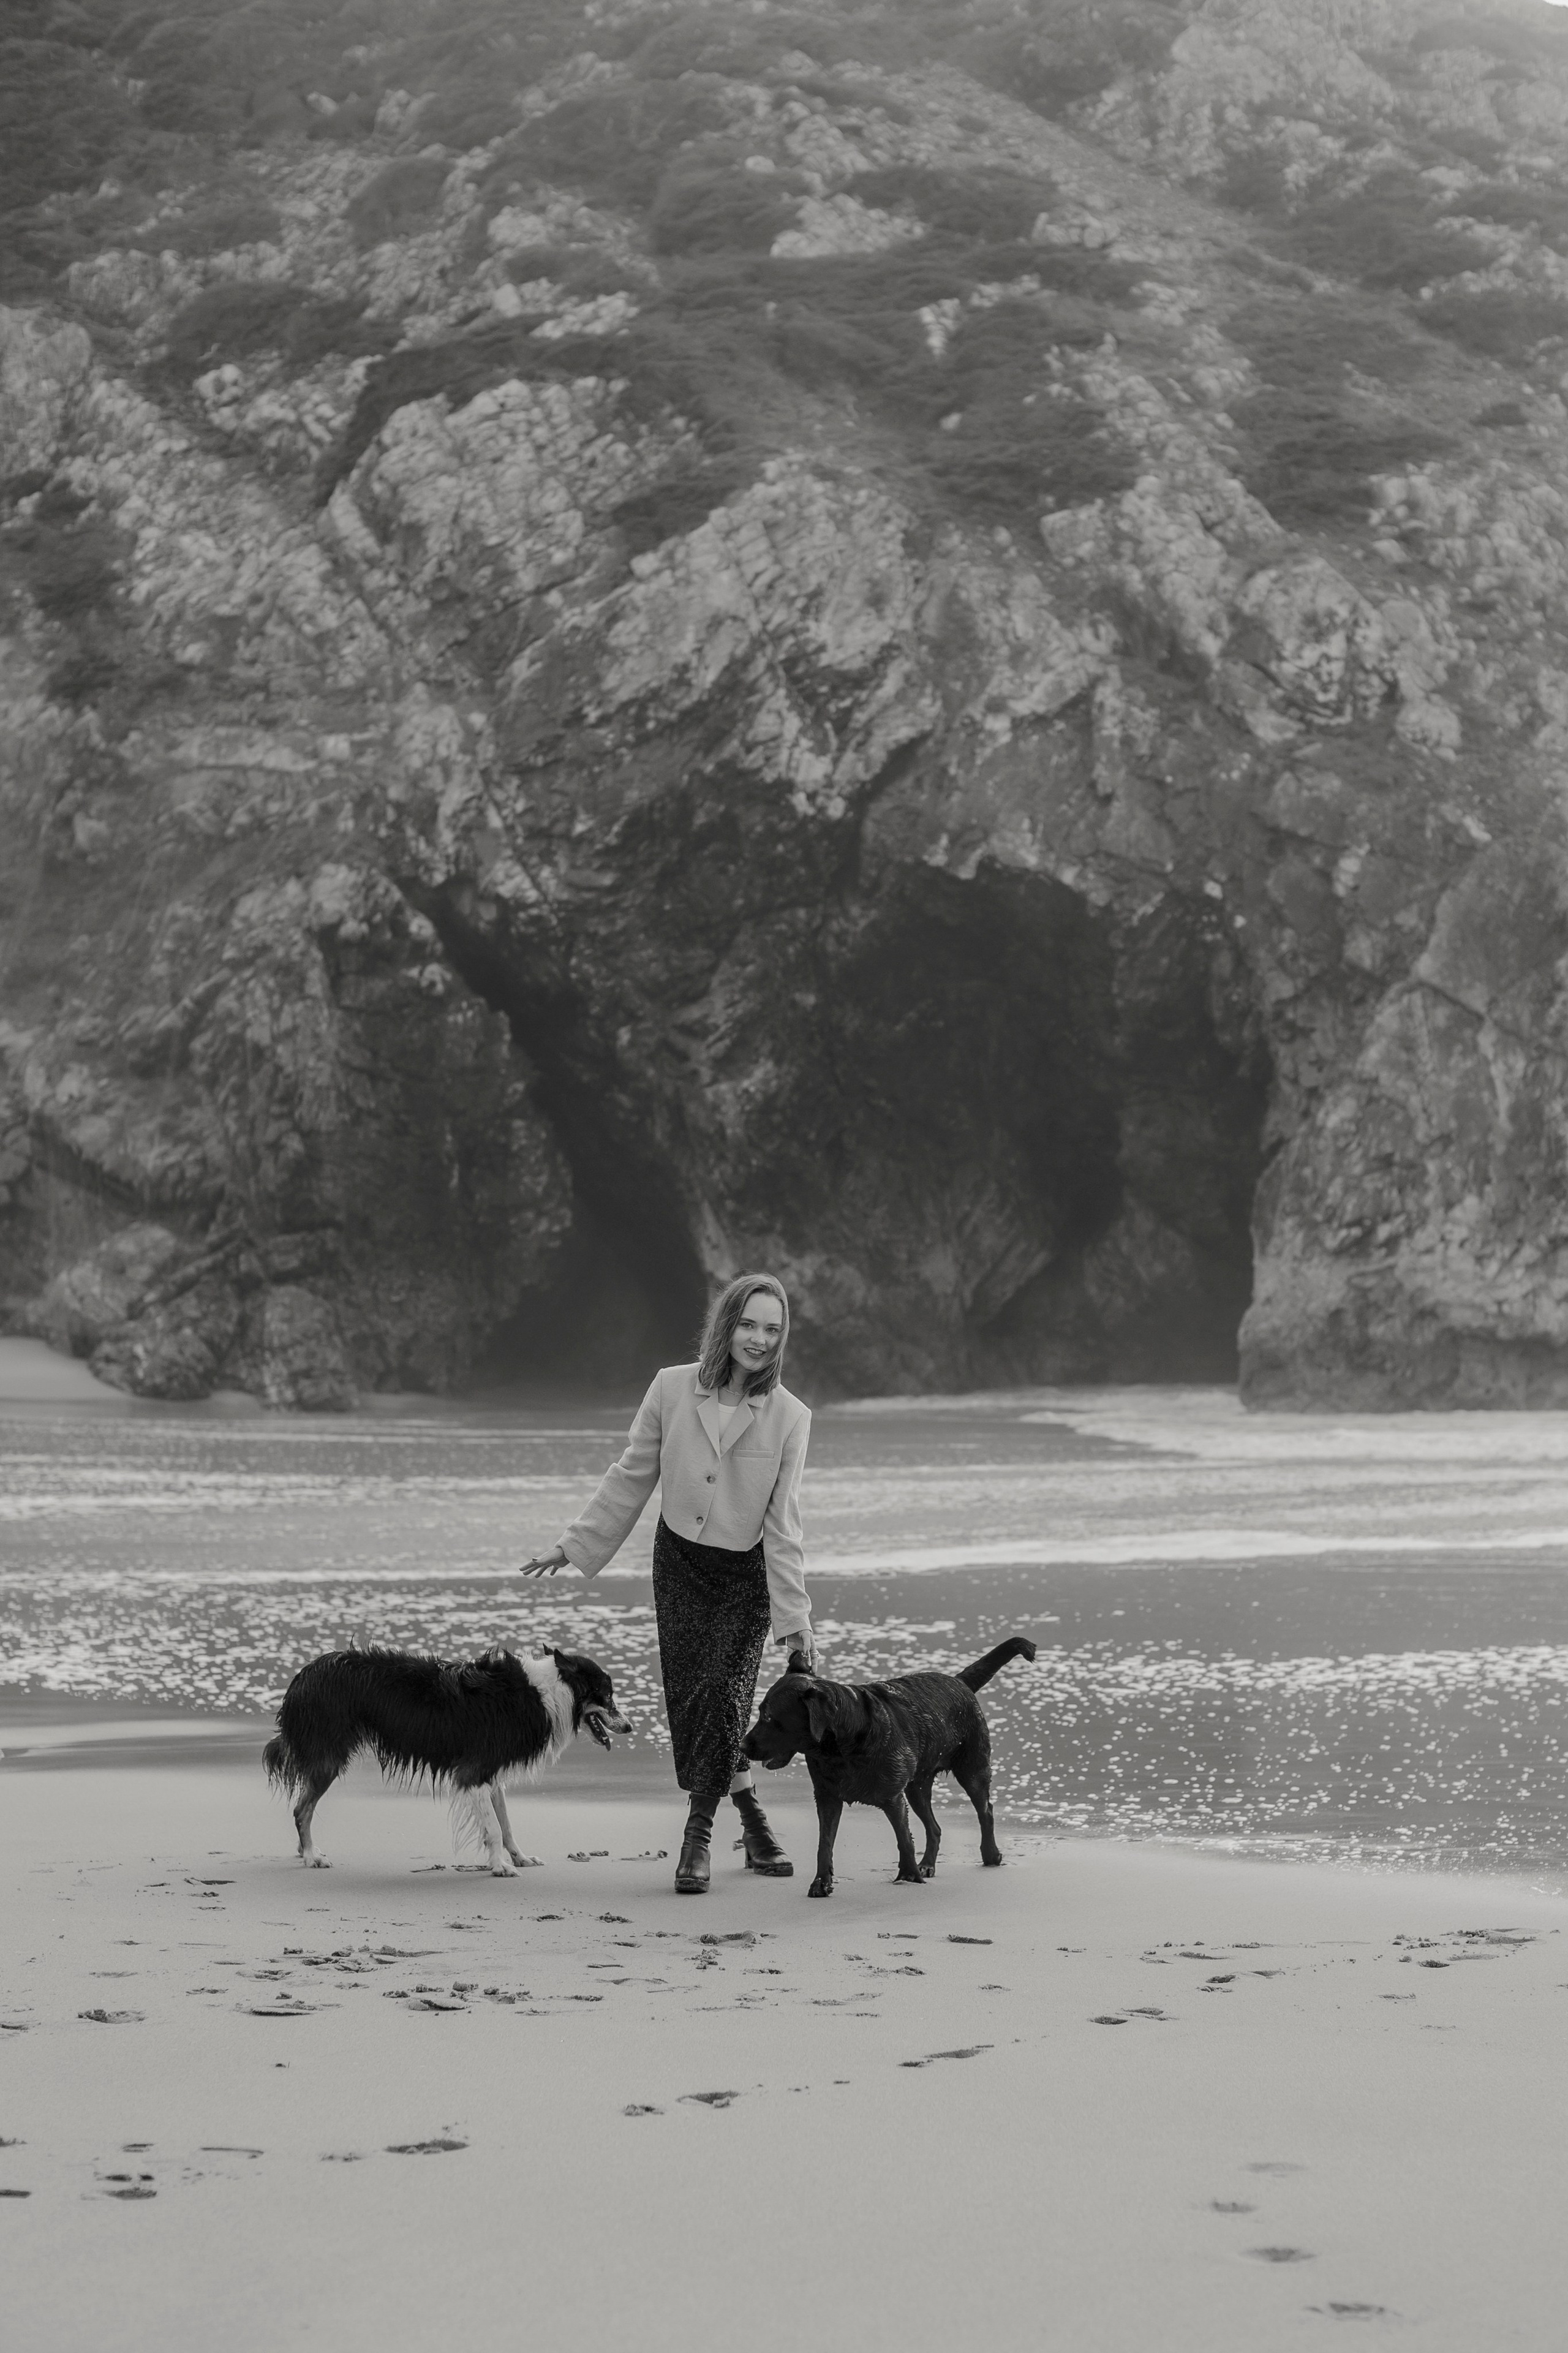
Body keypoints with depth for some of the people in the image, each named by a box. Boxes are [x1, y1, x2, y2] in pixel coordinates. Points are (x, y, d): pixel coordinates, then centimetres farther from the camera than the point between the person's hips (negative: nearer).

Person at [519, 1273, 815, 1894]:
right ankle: (753, 1821, 14)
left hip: (748, 1575, -2)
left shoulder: (788, 1417, -11)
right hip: (681, 1563, 2)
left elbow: (782, 1523, -9)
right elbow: (631, 1477, 2)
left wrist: (794, 1619, -11)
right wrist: (574, 1545, 5)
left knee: (722, 1696, -13)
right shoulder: (672, 1389, -9)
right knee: (688, 1698, -3)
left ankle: (698, 1838, -1)